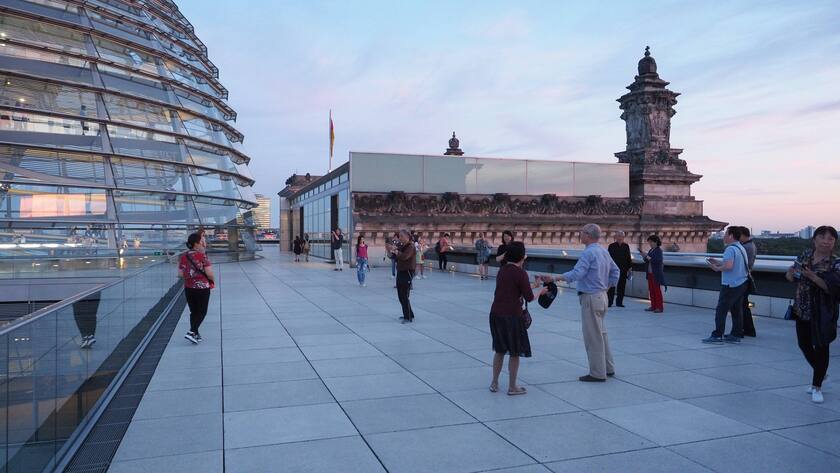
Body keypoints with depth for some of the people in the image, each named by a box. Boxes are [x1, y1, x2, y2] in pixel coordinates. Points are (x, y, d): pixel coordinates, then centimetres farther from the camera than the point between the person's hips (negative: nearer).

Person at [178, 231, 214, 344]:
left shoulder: (184, 256, 2)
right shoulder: (202, 256, -15)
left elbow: (180, 274, 2)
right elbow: (209, 273, -20)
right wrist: (212, 280, 0)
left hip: (188, 288, 5)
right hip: (202, 287, -5)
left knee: (193, 312, 17)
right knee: (202, 312, 7)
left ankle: (195, 334, 22)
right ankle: (191, 332, -5)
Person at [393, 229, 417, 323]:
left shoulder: (410, 246, -13)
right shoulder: (401, 246, 13)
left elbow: (404, 256, -29)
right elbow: (396, 258, 16)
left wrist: (397, 252, -13)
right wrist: (394, 251, -1)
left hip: (407, 273, -9)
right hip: (400, 272, 9)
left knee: (404, 296, -7)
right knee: (400, 296, 13)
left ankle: (409, 317, 2)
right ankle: (406, 315, 25)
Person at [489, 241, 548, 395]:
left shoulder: (502, 271, 10)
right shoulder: (520, 273, -13)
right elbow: (529, 297, -11)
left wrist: (532, 286, 26)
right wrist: (540, 292, 8)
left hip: (495, 313, 7)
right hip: (512, 316, -7)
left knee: (499, 350, 20)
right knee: (515, 352, 8)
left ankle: (494, 383, 26)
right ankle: (512, 387, 16)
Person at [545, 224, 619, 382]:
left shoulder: (588, 253, -19)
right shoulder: (604, 251, 11)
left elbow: (577, 273, -26)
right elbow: (615, 271, 19)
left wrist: (556, 278, -21)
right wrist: (608, 286, 22)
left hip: (591, 298, -10)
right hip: (602, 296, 10)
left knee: (593, 336, -1)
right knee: (601, 333, 19)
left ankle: (597, 373, 7)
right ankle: (608, 368, 28)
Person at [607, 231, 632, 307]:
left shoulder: (626, 246, 8)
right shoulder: (611, 246, 0)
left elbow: (629, 258, 12)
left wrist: (630, 267, 7)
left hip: (623, 270, 3)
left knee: (621, 287, 7)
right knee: (612, 286, -2)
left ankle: (619, 302, 15)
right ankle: (609, 302, 2)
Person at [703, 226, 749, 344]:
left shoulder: (730, 249, -16)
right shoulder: (741, 248, 14)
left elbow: (728, 266, -28)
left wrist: (717, 268, -12)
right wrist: (717, 262, 17)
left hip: (730, 285, -9)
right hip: (742, 284, 9)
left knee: (721, 310, -5)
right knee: (736, 310, 11)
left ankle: (717, 335, -4)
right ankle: (736, 335, 15)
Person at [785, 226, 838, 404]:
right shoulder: (805, 256, 3)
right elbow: (792, 277, 11)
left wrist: (813, 277, -31)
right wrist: (791, 273, -11)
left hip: (822, 314, -5)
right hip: (802, 309, 5)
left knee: (821, 347, 2)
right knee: (804, 344, 15)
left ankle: (817, 386, 16)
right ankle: (820, 374, 40)